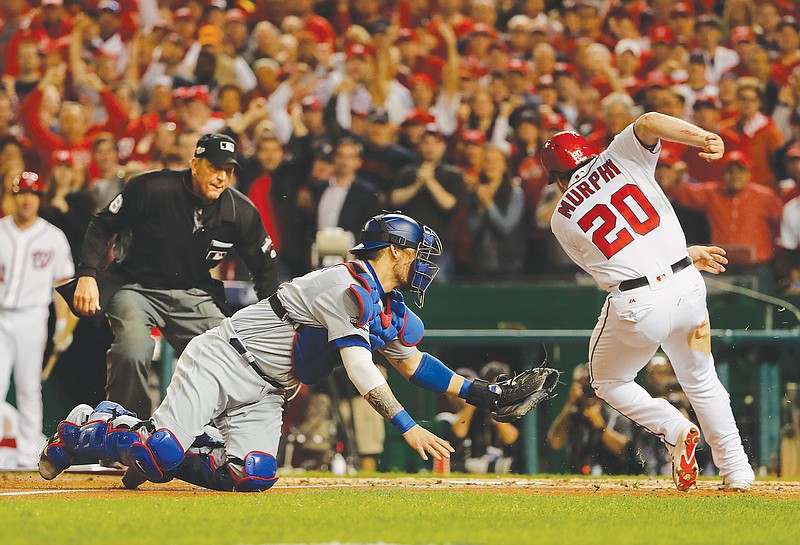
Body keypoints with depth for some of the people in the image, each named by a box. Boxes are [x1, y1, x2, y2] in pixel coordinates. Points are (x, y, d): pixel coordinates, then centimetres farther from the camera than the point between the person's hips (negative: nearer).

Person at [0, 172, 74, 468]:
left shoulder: (53, 237, 3)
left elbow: (61, 282, 7)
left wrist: (62, 324, 1)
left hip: (31, 318, 0)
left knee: (29, 388, 3)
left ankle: (28, 454, 8)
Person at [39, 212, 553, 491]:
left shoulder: (392, 310, 12)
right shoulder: (350, 286, -18)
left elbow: (411, 360, 25)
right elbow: (360, 367, -27)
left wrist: (484, 393, 18)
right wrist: (407, 426, -33)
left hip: (263, 394, 9)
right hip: (221, 363, -9)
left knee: (252, 476, -15)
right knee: (162, 452, -24)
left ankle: (152, 454, 5)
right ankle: (84, 429, 6)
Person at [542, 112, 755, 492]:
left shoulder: (562, 219, 11)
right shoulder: (619, 157, 10)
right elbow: (648, 122, -11)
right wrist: (705, 139, -24)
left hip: (637, 306, -2)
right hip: (686, 286, 2)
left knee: (609, 382, 23)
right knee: (701, 381, 24)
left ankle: (675, 429, 0)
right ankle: (737, 473, 18)